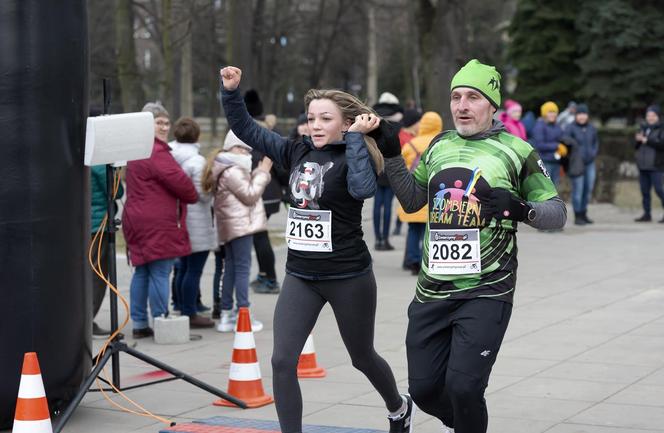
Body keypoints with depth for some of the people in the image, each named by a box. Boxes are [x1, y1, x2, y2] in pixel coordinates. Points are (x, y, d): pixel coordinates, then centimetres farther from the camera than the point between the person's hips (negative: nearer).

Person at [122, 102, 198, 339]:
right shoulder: (157, 152, -15)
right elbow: (179, 181, -17)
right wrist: (192, 196, 3)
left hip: (137, 219, 10)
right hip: (157, 224, -10)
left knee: (142, 272, 13)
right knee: (160, 273, -6)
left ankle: (139, 323, 17)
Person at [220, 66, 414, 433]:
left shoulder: (354, 156, -12)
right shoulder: (297, 152, 3)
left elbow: (363, 189, -34)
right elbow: (246, 129, 8)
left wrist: (355, 137, -25)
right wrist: (230, 91, -7)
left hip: (349, 277, -4)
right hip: (300, 275, 4)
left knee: (362, 357, 17)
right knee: (282, 361, -9)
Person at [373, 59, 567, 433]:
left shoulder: (516, 150, -2)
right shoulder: (439, 146, 12)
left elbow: (557, 212, 0)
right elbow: (412, 200, 24)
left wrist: (521, 209, -20)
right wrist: (391, 155, 12)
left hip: (487, 292, -5)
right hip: (432, 290, 5)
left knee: (463, 387, -17)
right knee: (424, 389, 7)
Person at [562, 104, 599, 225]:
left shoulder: (591, 128, 8)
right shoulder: (571, 128, -8)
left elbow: (596, 142, 22)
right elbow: (565, 139, -23)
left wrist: (594, 153, 8)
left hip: (590, 164, 6)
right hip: (577, 164, -6)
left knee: (588, 189, 10)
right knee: (578, 190, -7)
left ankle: (583, 214, 23)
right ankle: (577, 216, 0)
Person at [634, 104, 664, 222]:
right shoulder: (643, 128, 14)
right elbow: (636, 146, 17)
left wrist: (647, 140, -19)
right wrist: (638, 139, -5)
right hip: (643, 165, 6)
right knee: (644, 191, 7)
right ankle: (647, 214, 13)